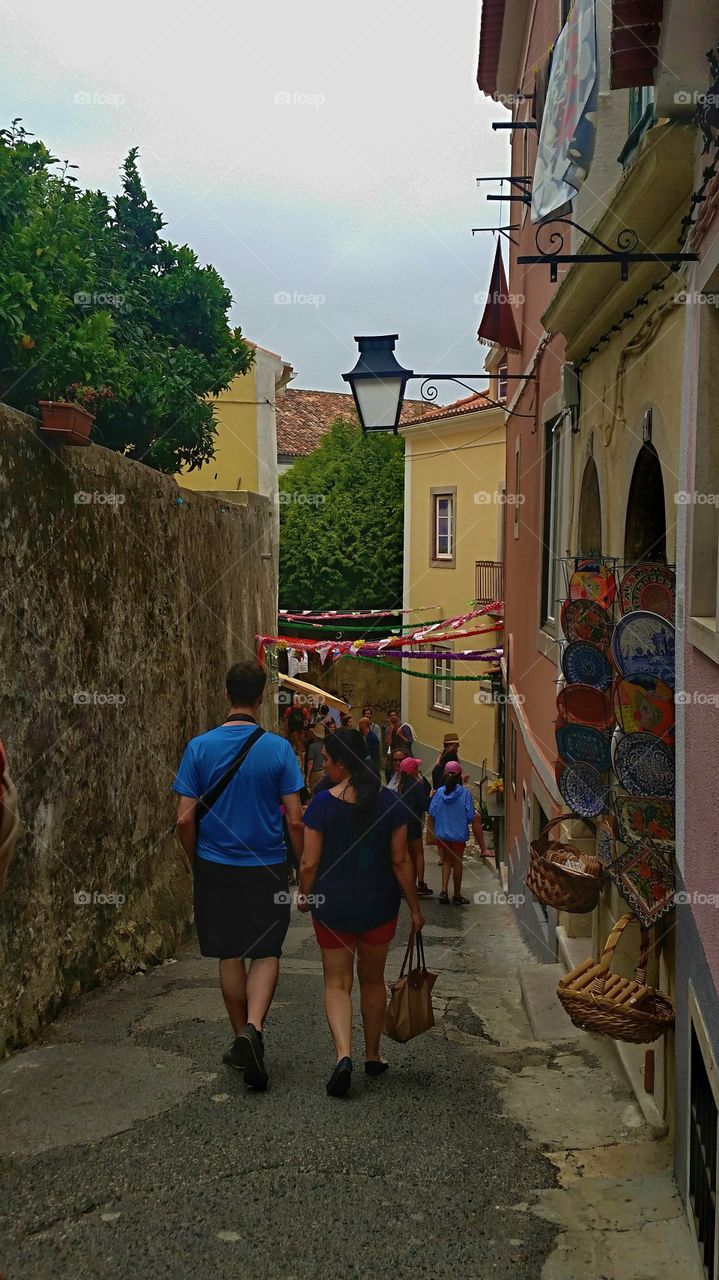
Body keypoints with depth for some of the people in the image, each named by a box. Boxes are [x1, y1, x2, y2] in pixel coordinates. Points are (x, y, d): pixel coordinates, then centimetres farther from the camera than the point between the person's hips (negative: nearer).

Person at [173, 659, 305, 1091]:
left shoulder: (200, 747, -6)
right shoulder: (278, 748, -9)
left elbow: (185, 819, -5)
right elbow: (295, 820, -9)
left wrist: (195, 860, 12)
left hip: (216, 867, 2)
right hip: (267, 869, -1)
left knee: (231, 956, 14)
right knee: (266, 954, 8)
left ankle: (242, 1039, 24)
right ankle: (253, 1028, -13)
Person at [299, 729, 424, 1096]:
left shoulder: (322, 803, -13)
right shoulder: (389, 802, -7)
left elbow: (309, 863, -10)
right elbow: (401, 860, -4)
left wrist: (304, 896, 9)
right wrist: (414, 907, 5)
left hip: (333, 906, -2)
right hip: (379, 906, 2)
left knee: (337, 983, 8)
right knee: (372, 980, 20)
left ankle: (344, 1053, -12)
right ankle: (373, 1056, 31)